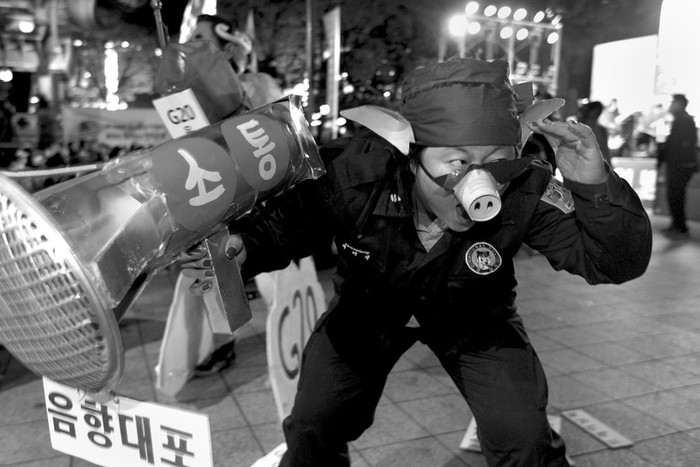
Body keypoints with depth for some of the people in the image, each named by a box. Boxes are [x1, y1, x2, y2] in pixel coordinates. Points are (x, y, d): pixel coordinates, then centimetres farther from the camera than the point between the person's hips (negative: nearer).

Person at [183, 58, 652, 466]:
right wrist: (242, 246, -36)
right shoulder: (353, 172, -34)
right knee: (313, 427, 2)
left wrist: (596, 188, -46)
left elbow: (619, 261, -27)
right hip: (368, 307, 1)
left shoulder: (524, 192, -33)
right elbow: (283, 221, -14)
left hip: (473, 316, 0)